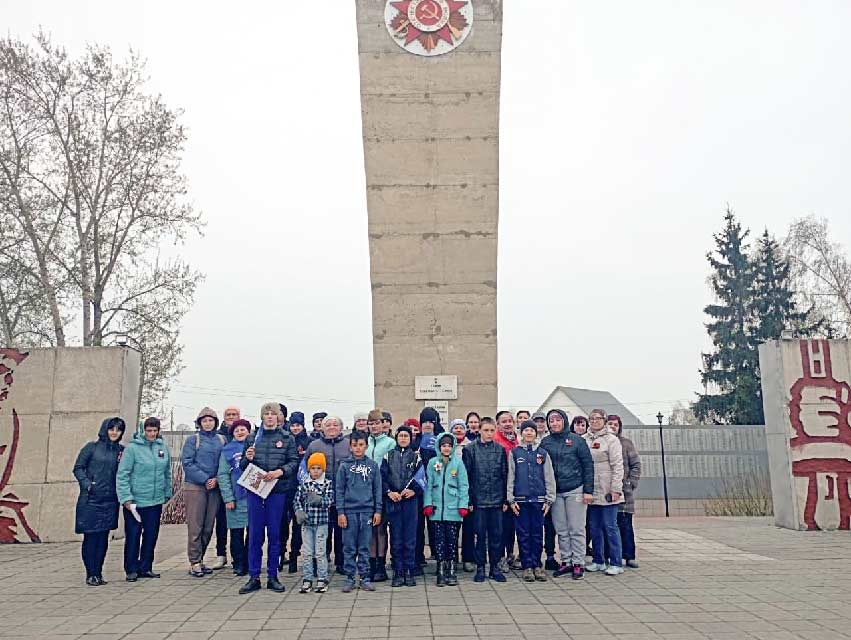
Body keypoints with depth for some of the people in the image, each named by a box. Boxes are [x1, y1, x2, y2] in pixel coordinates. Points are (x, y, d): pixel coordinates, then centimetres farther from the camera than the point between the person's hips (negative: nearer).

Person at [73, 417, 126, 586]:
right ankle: (91, 574, 9)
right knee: (91, 536, 0)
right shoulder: (91, 447, 0)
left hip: (110, 500, 3)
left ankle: (98, 573, 16)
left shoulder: (121, 450, 9)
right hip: (91, 499, -3)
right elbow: (78, 468, 0)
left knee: (103, 537, 7)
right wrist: (87, 484, -13)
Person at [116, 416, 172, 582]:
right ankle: (131, 570, 17)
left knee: (151, 536, 11)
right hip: (135, 501, -5)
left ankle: (145, 568, 24)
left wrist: (167, 493, 12)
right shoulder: (132, 448, -10)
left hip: (156, 502, 5)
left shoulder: (163, 448, 5)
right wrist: (126, 498, -16)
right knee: (133, 536, 3)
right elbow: (122, 475, -12)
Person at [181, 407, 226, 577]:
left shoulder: (222, 440, 10)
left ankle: (199, 559, 19)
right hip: (195, 487, -4)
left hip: (214, 488, 4)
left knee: (208, 527, 8)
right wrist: (204, 479, -14)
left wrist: (217, 479, -7)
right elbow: (187, 463, -7)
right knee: (195, 526, -4)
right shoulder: (193, 440, 0)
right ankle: (194, 562, 3)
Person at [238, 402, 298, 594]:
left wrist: (280, 471, -16)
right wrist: (247, 459, -8)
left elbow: (294, 462, 0)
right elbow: (243, 466, 14)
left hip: (277, 490, -1)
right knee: (255, 534, 4)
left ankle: (272, 577, 15)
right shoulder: (253, 438, 10)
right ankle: (253, 577, 13)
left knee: (274, 533, 5)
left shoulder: (287, 438, 5)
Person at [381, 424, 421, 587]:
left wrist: (414, 491, -13)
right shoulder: (388, 456, 9)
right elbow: (382, 477, 4)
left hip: (410, 501, -1)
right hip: (392, 502, 1)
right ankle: (398, 573, 12)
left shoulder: (416, 456, 8)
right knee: (396, 539, 4)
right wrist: (389, 492, -10)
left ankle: (409, 572, 10)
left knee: (410, 539, 2)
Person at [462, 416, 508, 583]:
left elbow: (505, 476, 7)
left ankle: (495, 567, 20)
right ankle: (480, 567, 17)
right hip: (479, 500, -2)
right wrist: (468, 500, -7)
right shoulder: (470, 450, -1)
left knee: (497, 534, 7)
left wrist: (505, 499, 3)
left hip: (497, 500, 2)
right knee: (480, 535, 5)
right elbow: (466, 476, -2)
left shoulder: (500, 450, 5)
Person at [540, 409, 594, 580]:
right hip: (555, 492, 3)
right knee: (561, 530, 8)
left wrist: (588, 490, -7)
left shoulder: (576, 440, -2)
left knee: (576, 529, 2)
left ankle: (578, 564, 11)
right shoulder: (545, 442, 6)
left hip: (575, 490, -3)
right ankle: (566, 562, 19)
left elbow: (588, 465, -2)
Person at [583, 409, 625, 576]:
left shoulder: (611, 439, -3)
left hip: (607, 492, -5)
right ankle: (598, 561, 22)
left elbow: (618, 466, -8)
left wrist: (616, 489, -13)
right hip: (591, 492, 5)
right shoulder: (583, 440, 9)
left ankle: (616, 563, 8)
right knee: (594, 528, 11)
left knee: (610, 527, 0)